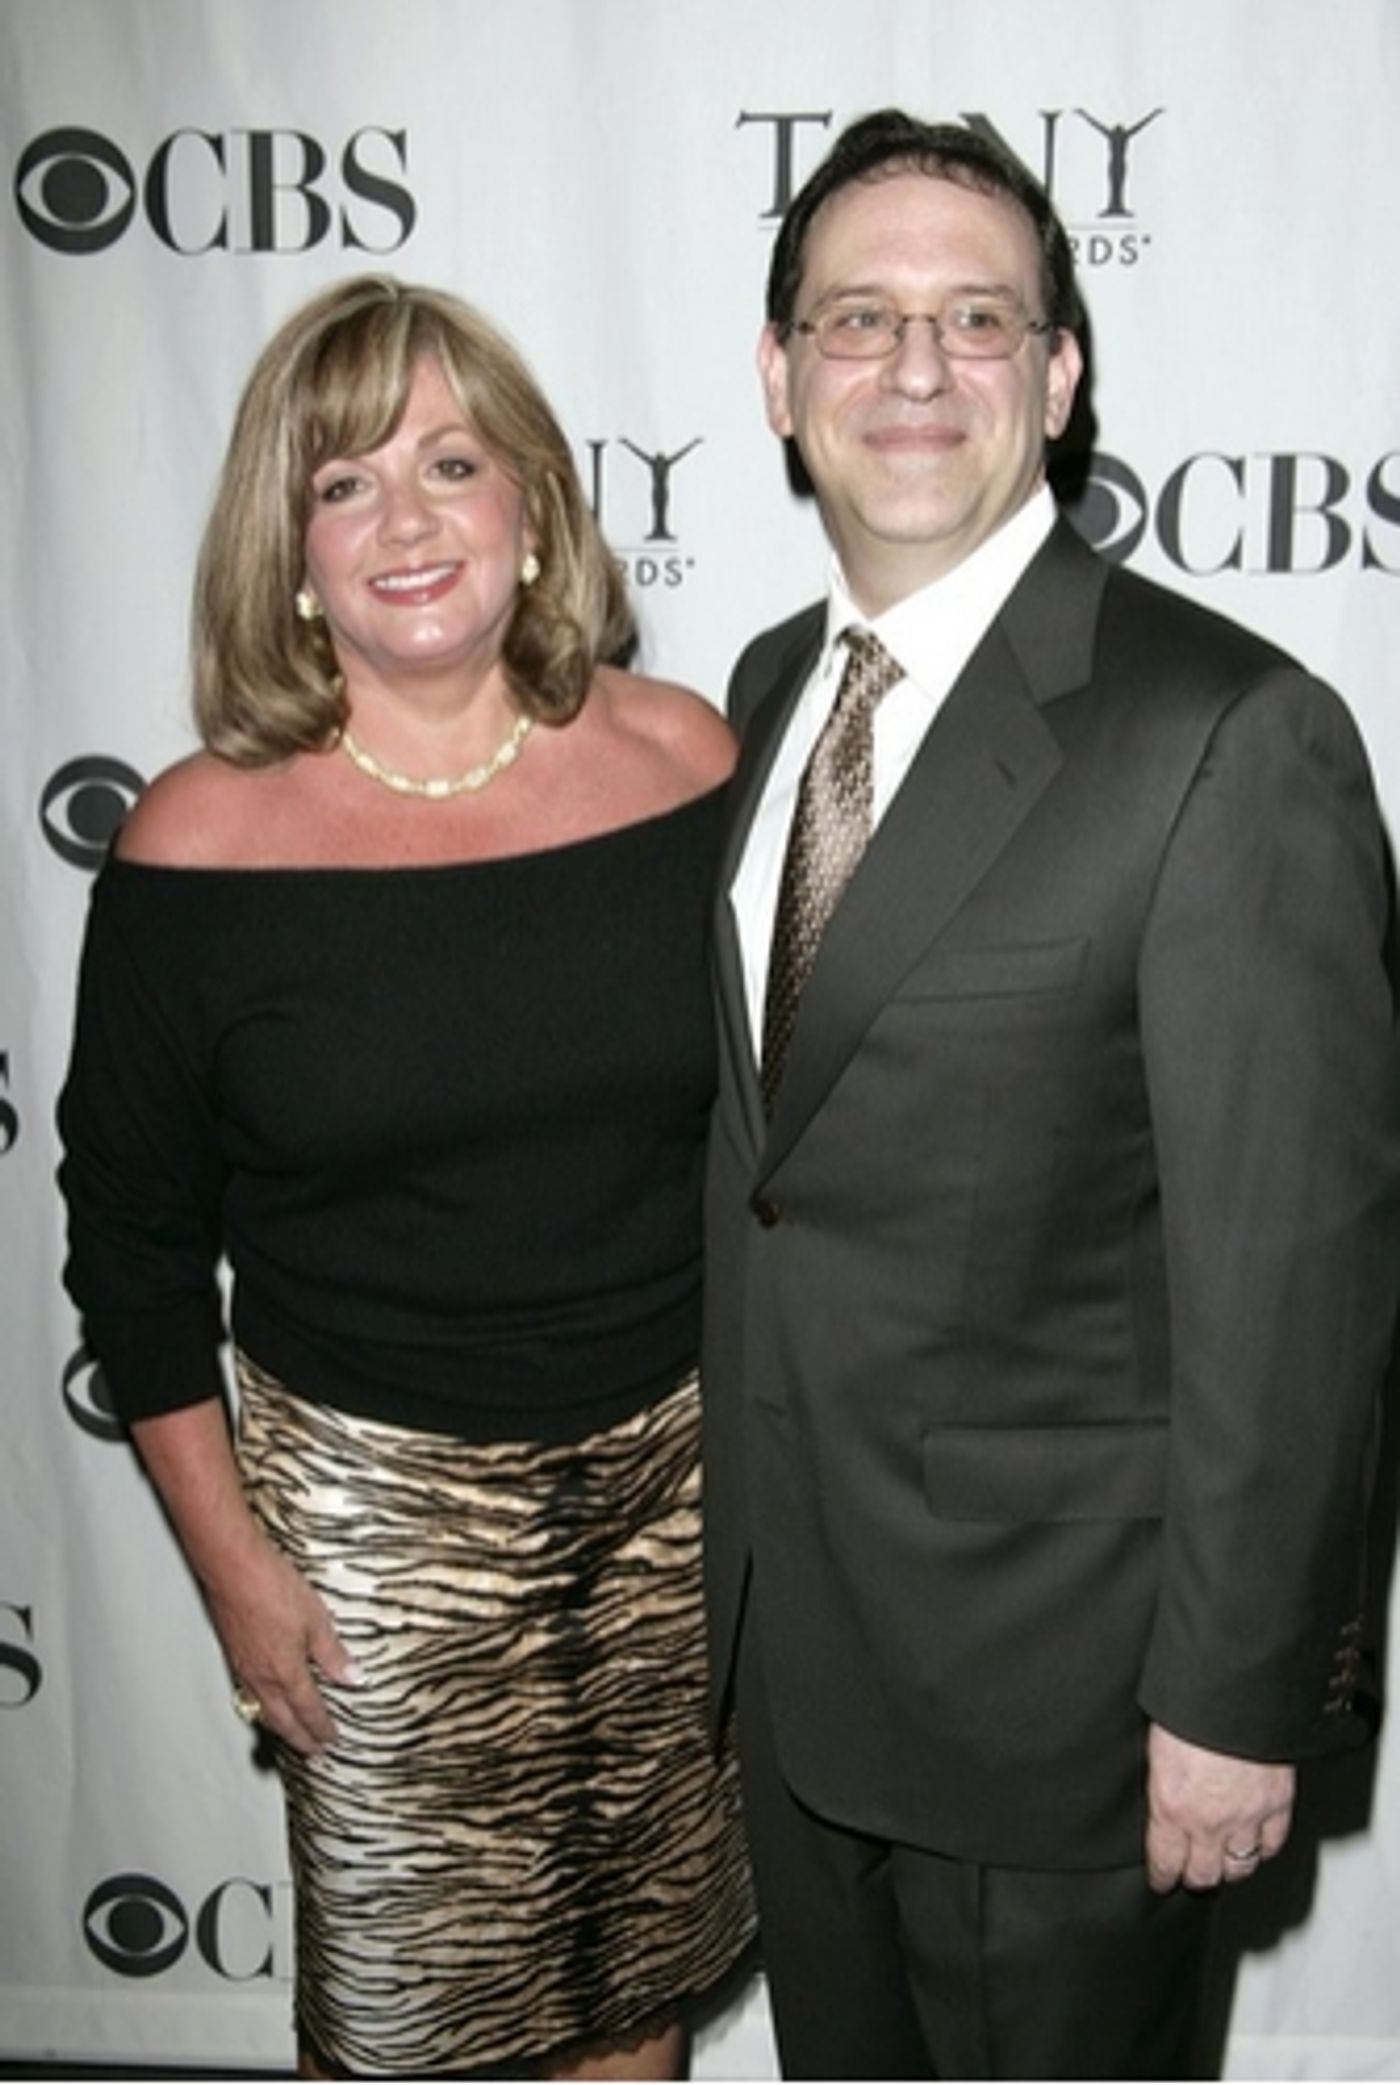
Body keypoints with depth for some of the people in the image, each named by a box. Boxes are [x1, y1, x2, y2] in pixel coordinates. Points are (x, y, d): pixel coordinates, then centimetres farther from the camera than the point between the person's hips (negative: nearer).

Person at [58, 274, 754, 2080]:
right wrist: (230, 1558, -2)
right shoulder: (200, 846, -11)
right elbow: (131, 1237, -2)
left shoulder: (684, 764, -6)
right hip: (380, 1502, -2)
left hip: (682, 1465, 2)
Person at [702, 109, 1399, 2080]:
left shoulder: (1231, 734, -21)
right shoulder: (770, 685, 4)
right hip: (787, 1623, 7)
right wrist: (739, 1514, 14)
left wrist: (1237, 1693, -15)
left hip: (1053, 1659, -6)